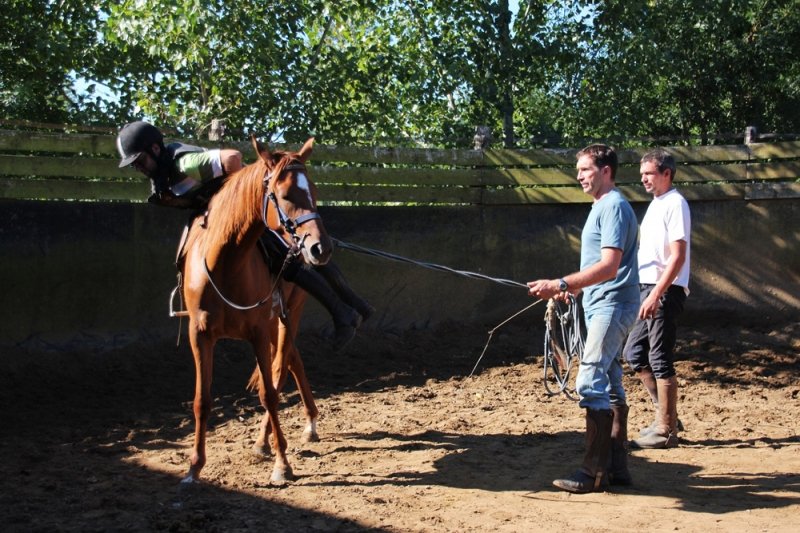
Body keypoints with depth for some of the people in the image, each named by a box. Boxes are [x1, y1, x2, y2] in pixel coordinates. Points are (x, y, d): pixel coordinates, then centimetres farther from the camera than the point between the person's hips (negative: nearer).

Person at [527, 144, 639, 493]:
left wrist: (561, 284, -29)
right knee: (610, 385, 12)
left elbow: (609, 266, -25)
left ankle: (595, 471, -12)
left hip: (611, 306, -11)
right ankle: (617, 467, 17)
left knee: (591, 382, -14)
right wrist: (573, 289, 20)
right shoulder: (602, 206, 19)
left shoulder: (613, 206, -14)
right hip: (602, 306, 11)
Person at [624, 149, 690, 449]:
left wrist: (656, 295, -24)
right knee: (634, 353, 12)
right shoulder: (656, 204, 17)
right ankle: (667, 417, 20)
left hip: (665, 290, -10)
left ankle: (665, 430, 3)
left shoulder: (675, 204, -11)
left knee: (660, 359, -5)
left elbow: (678, 257, -19)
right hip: (649, 288, 10)